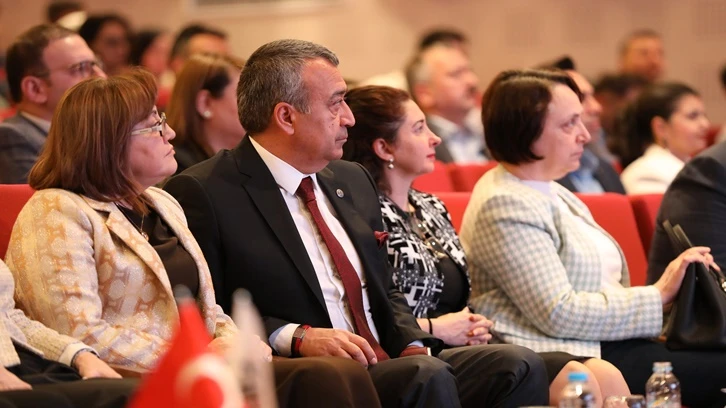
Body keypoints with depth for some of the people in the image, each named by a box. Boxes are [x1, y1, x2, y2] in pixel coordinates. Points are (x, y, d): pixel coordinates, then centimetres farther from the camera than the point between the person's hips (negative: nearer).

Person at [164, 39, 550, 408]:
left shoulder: (353, 181, 20)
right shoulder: (200, 194, -5)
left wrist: (413, 345, 4)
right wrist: (296, 337, -19)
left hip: (388, 364, 8)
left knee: (518, 365, -16)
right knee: (426, 377, -33)